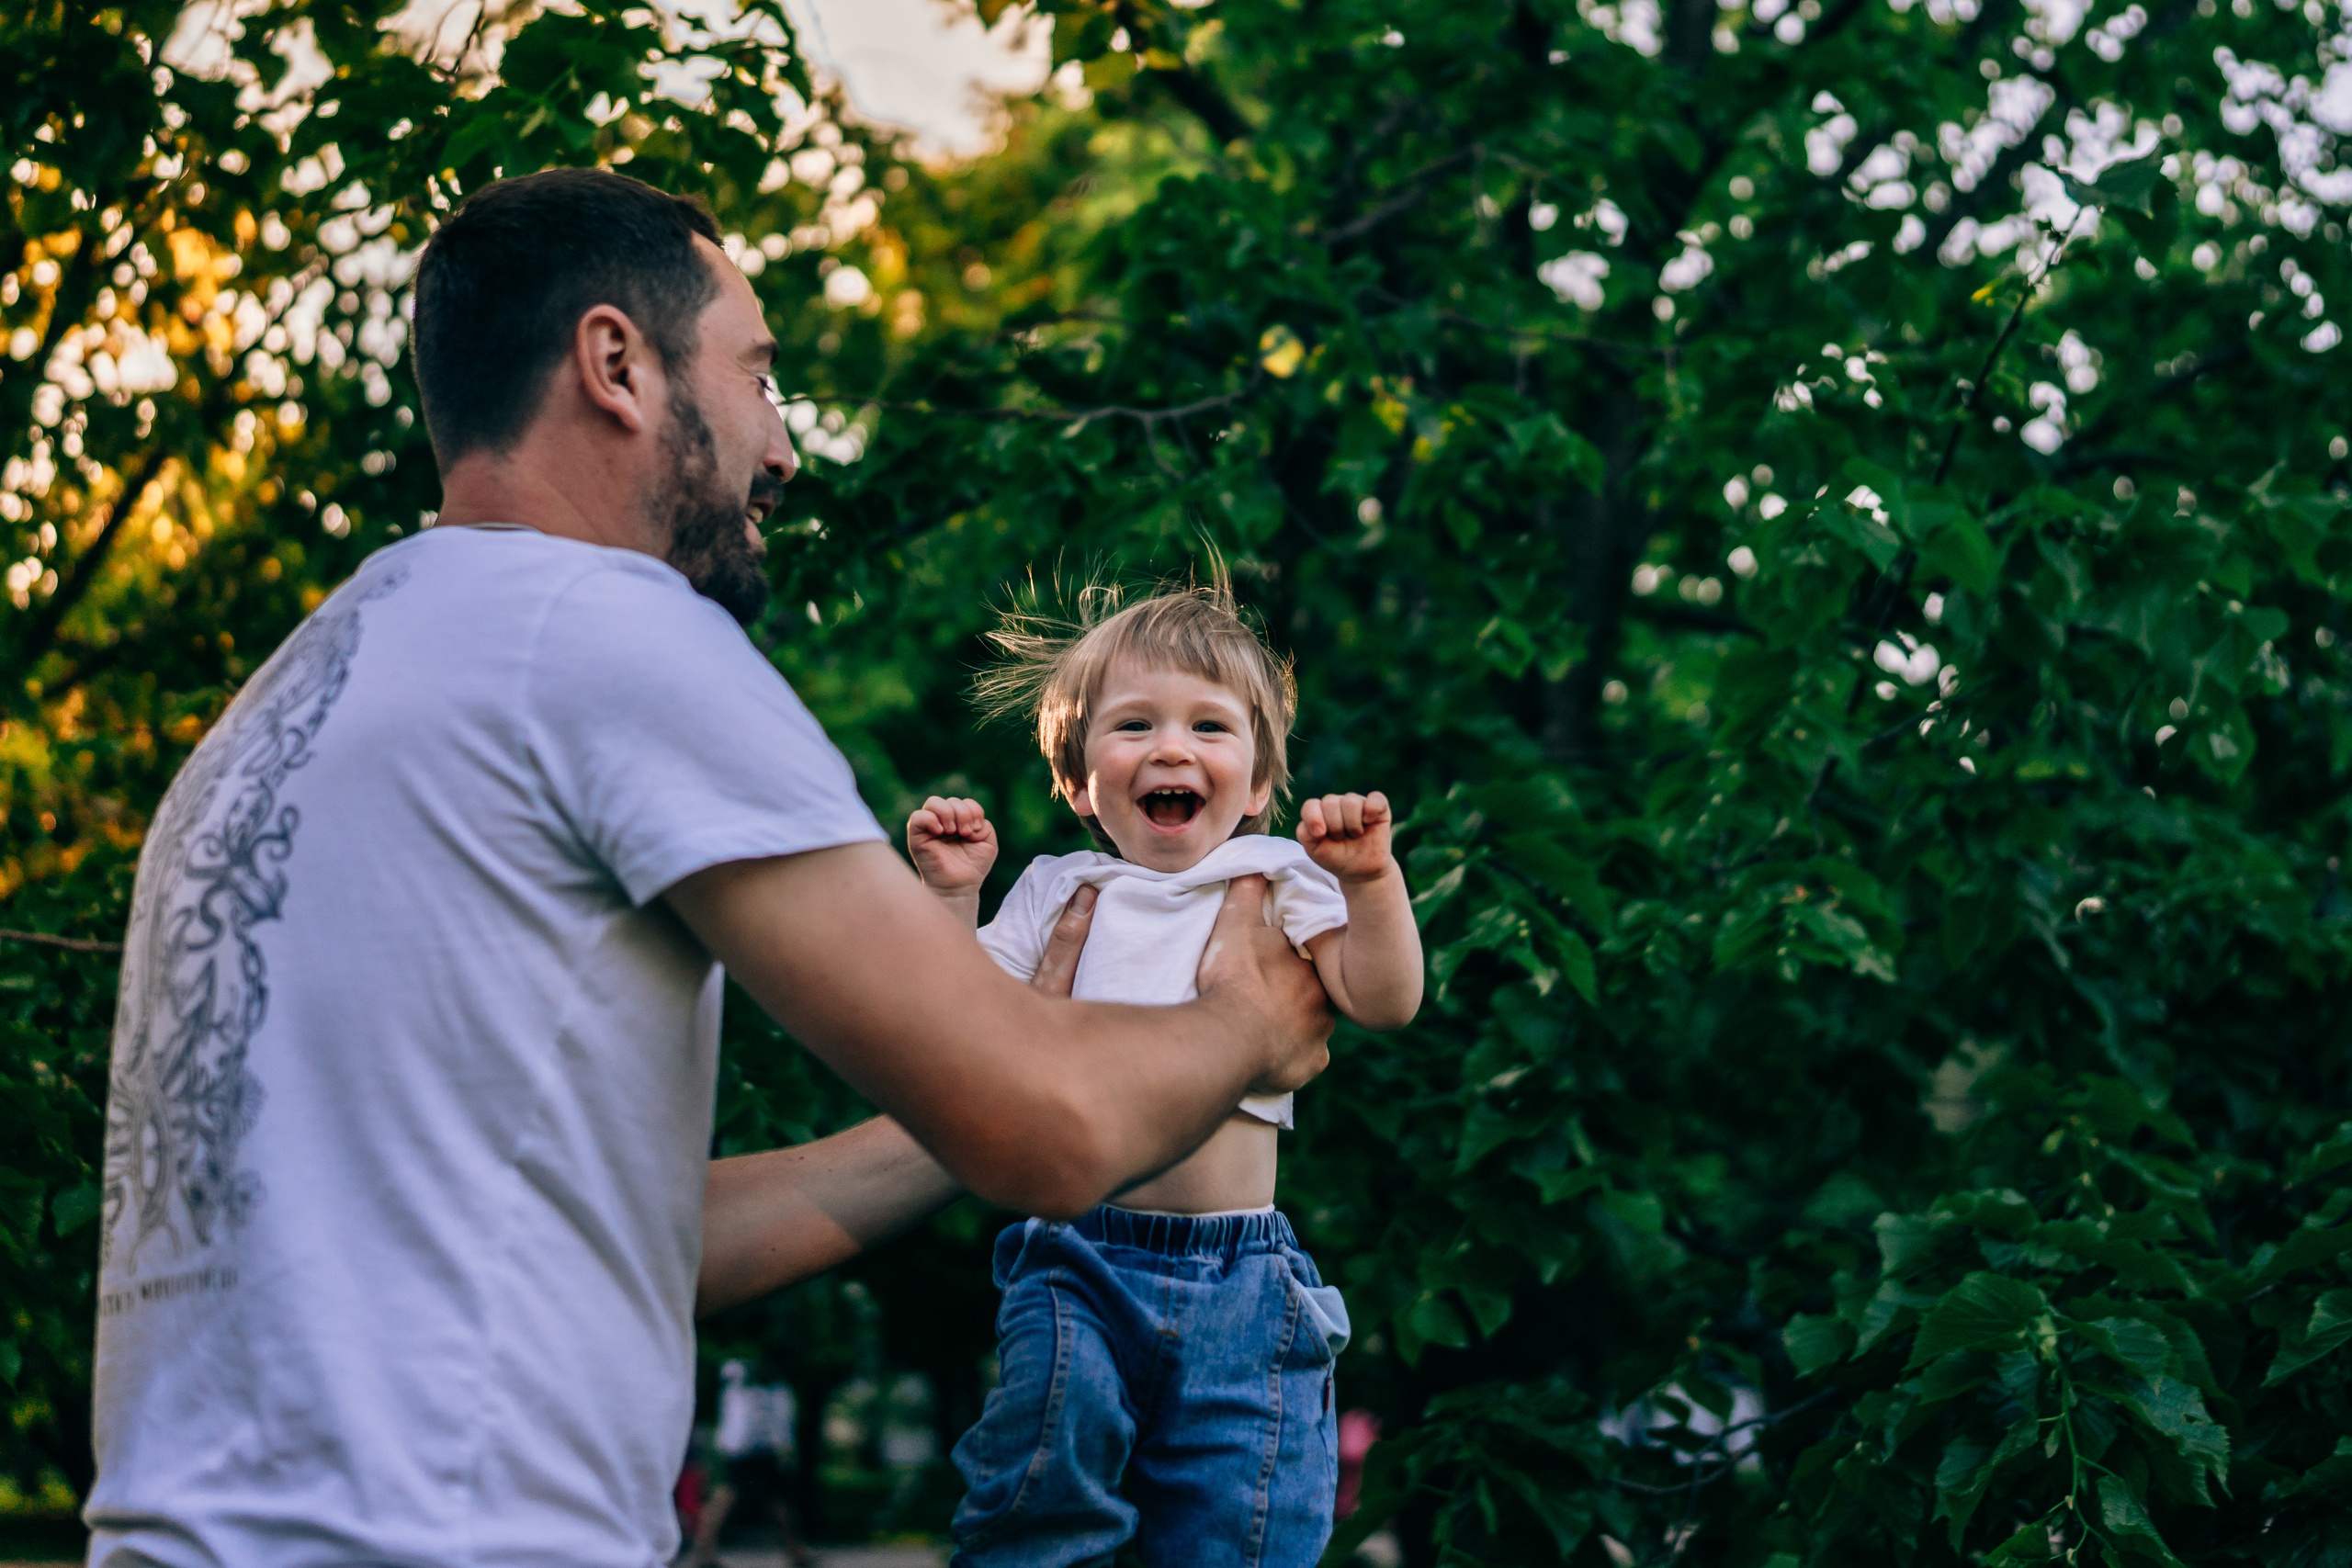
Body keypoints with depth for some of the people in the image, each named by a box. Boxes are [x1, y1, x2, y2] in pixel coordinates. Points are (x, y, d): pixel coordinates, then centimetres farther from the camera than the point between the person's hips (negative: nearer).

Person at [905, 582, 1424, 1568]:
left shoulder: (1277, 884, 7)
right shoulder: (1058, 893, 11)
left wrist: (1370, 880, -18)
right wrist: (950, 896, -2)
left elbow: (1384, 1002, -5)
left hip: (1236, 1277, -1)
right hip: (1075, 1258, 1)